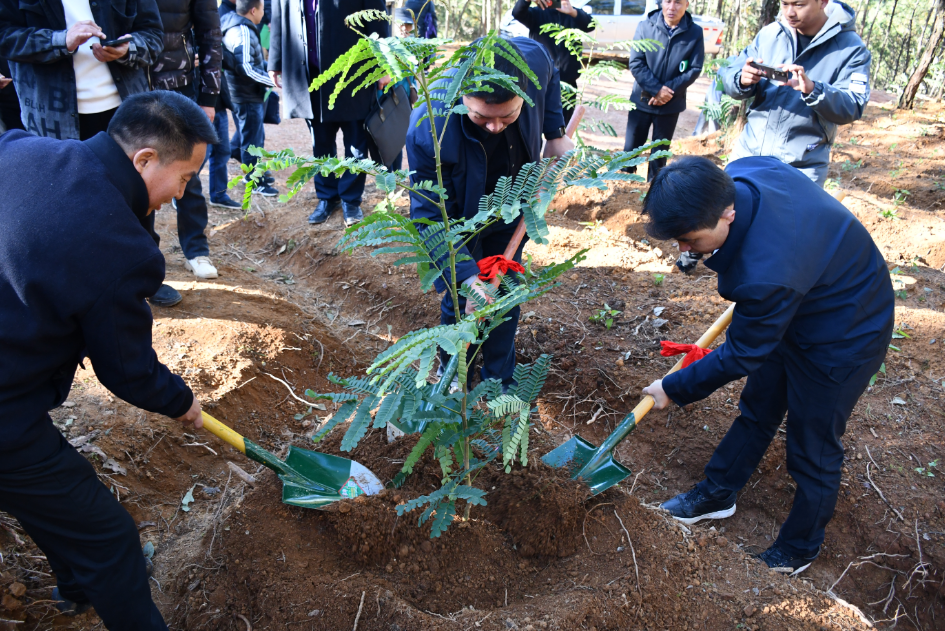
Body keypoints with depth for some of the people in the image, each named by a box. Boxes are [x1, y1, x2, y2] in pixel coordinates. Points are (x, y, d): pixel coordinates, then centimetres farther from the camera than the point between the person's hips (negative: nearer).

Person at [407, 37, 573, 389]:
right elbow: (432, 218, -31)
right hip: (460, 220, -4)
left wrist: (555, 134, -6)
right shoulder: (428, 130, -40)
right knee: (459, 305, 7)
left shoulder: (534, 59, -30)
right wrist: (468, 277, -39)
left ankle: (501, 380, 38)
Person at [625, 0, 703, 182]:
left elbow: (694, 69, -5)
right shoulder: (646, 26, -9)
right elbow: (636, 63, -10)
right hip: (642, 100, 0)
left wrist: (669, 91, -16)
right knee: (631, 146, 7)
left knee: (660, 150, 12)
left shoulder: (695, 33, -6)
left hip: (671, 104, 1)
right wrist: (657, 89, -18)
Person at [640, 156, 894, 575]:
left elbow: (740, 357, -26)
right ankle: (717, 494, 41)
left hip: (843, 336, -8)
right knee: (756, 410, 21)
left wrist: (675, 389, -11)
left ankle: (799, 549, 34)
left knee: (812, 448, 10)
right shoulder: (739, 174, -21)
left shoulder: (767, 275, -43)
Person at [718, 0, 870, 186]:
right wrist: (742, 80, -23)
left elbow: (852, 108, -15)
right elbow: (728, 77, 1)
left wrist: (813, 90, -34)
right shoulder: (769, 34, 3)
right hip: (748, 154, 3)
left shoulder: (850, 48, -6)